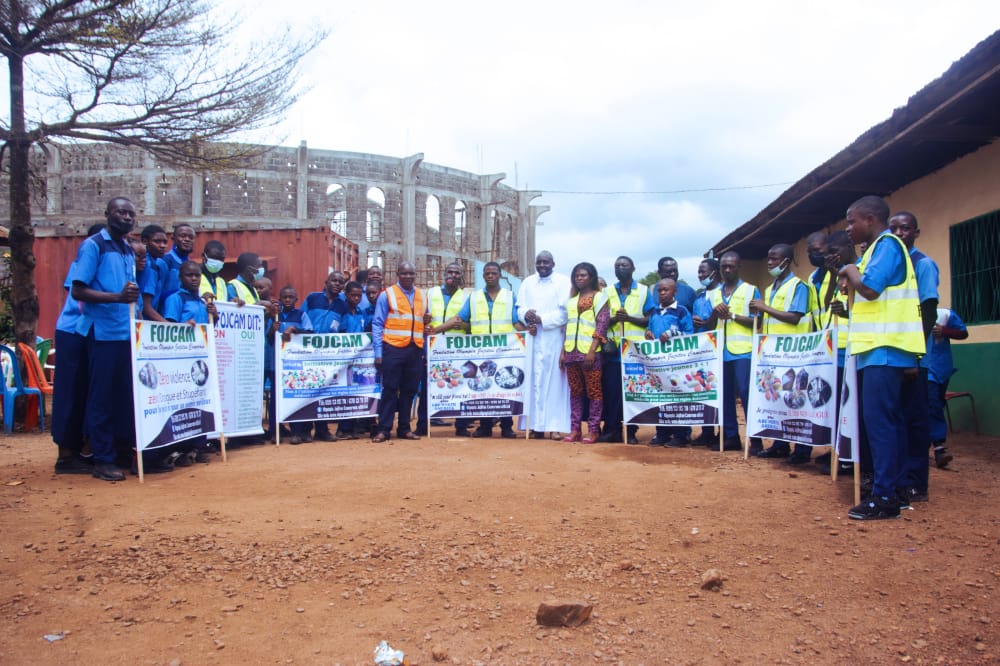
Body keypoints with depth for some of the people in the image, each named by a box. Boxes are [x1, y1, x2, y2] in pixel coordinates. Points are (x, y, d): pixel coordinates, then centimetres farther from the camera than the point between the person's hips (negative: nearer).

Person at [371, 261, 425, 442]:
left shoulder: (422, 296, 14)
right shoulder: (387, 295, 1)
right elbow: (377, 324, -1)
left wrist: (426, 351, 9)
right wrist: (378, 353, -8)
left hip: (415, 350, 4)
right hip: (393, 348, -4)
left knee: (409, 390, 8)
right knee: (390, 389, -2)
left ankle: (404, 428, 18)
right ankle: (383, 429, 5)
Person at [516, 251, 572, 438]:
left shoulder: (564, 282, 2)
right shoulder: (527, 282, 16)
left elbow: (565, 312, -7)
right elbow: (520, 307, 12)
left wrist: (541, 319, -14)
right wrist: (526, 315, -11)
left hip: (555, 340, -3)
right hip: (532, 339, 3)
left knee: (555, 380, -5)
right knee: (535, 380, -1)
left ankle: (556, 425, -3)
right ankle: (536, 424, 1)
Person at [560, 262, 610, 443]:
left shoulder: (599, 296, 1)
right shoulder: (572, 299, 18)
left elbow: (602, 325, -7)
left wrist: (592, 350, -15)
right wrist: (563, 351, 11)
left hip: (590, 352, -6)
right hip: (572, 352, 6)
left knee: (593, 391, -3)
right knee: (575, 391, 6)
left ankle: (593, 429, 2)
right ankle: (575, 428, 10)